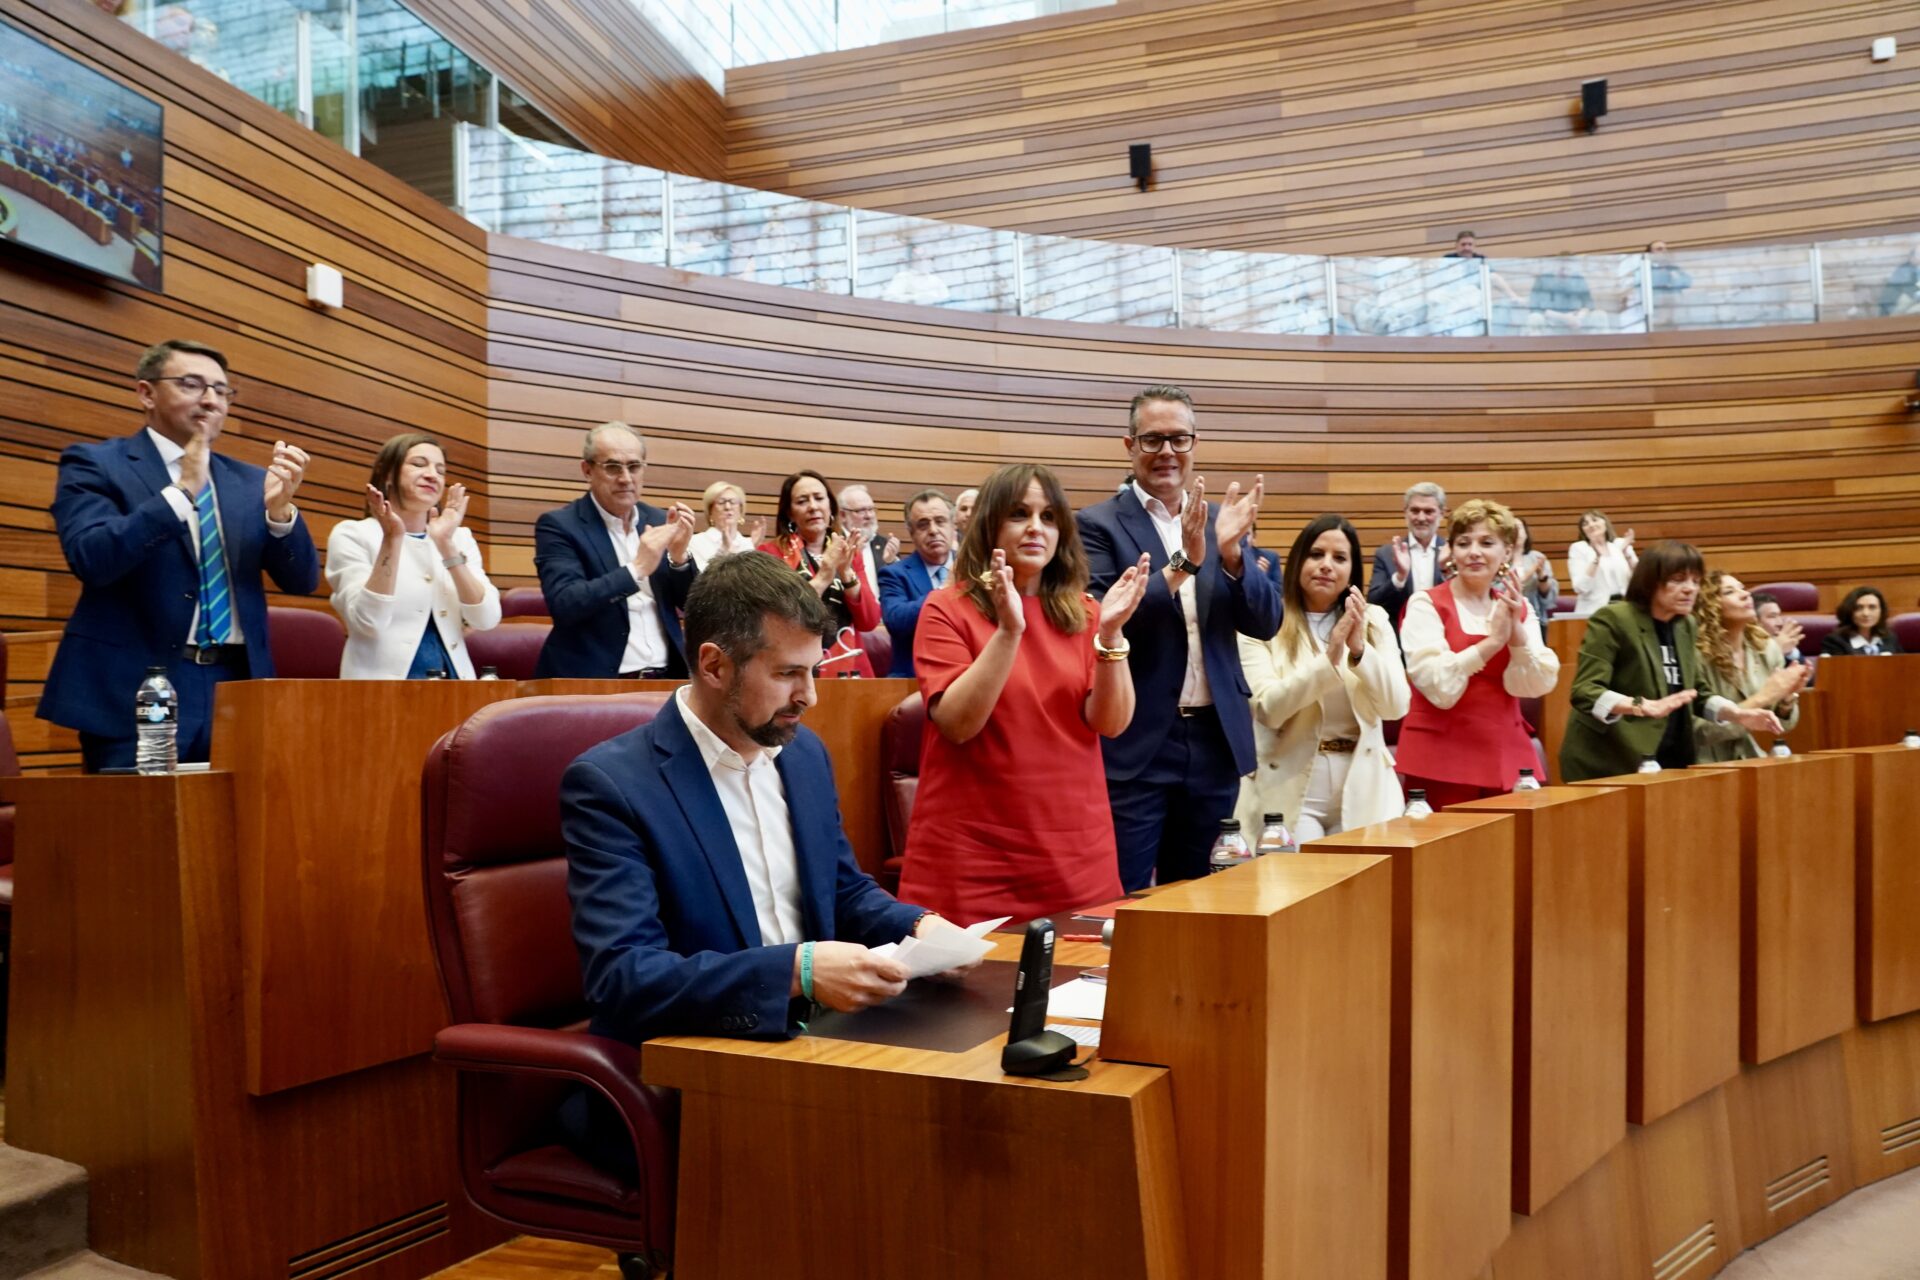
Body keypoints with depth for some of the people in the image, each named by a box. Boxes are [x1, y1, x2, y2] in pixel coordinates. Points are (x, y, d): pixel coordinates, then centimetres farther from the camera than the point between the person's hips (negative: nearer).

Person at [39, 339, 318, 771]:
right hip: (138, 691, -4)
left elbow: (301, 581, 6)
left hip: (237, 685, 4)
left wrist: (280, 509, -11)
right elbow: (91, 559, -14)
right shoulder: (94, 463, 3)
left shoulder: (249, 480, 14)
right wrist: (181, 490, -18)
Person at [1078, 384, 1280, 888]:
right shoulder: (1099, 524, -4)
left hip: (1215, 740, 5)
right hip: (1135, 743, -4)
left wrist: (1230, 551, -14)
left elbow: (1266, 622, 3)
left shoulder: (1220, 522, 9)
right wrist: (1183, 563, -26)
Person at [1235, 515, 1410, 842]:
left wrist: (1360, 649, -18)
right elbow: (1268, 709, -14)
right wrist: (1329, 658, -24)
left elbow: (1396, 706, -3)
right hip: (1290, 792, -3)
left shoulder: (1374, 620, 7)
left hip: (1362, 792, 3)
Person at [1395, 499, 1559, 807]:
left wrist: (1515, 627, -15)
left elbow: (1538, 685, -3)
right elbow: (1440, 688, -17)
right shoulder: (1426, 605, -5)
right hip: (1441, 760, -4)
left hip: (1506, 755, 5)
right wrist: (1493, 640, -22)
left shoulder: (1518, 608, 9)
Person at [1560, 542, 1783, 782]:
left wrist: (1738, 714, 0)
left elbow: (1697, 693, 19)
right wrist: (1645, 707, -36)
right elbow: (1584, 692, -22)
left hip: (1668, 764, 7)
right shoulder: (1612, 620, -12)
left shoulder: (1685, 626, 11)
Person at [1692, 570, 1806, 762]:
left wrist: (1787, 698, -9)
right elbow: (1701, 731, -19)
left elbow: (1780, 725, 12)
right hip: (1712, 768, -6)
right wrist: (1761, 698, -19)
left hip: (1756, 760, 6)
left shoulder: (1767, 649, 3)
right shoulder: (1697, 655, -15)